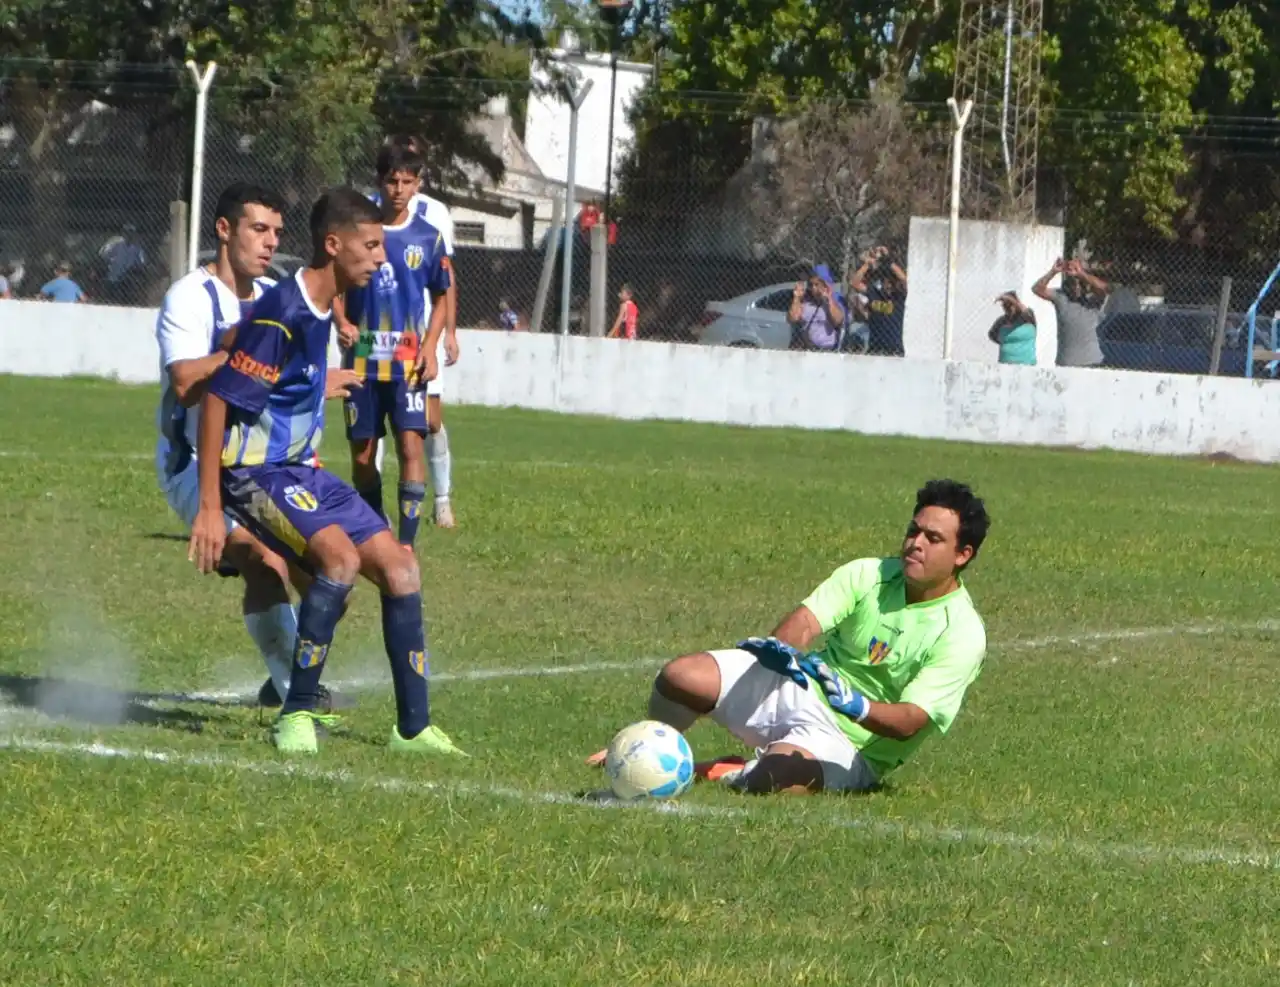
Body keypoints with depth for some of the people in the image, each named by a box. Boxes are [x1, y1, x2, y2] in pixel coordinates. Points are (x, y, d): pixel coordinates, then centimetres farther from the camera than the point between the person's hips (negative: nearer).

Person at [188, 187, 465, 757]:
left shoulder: (322, 308, 7)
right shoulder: (282, 314, -21)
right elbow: (217, 400, -22)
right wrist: (209, 508, -23)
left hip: (299, 471, 10)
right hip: (254, 472, -10)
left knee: (398, 566, 3)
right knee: (341, 557, -30)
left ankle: (413, 727, 10)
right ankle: (297, 715, -19)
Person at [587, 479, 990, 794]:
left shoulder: (962, 633, -15)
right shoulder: (869, 575, -1)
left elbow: (909, 721, -23)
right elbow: (807, 619, -15)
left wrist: (855, 706, -44)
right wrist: (781, 649, -39)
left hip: (848, 750, -5)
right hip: (798, 688, 5)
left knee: (777, 777, -39)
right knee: (680, 676, -17)